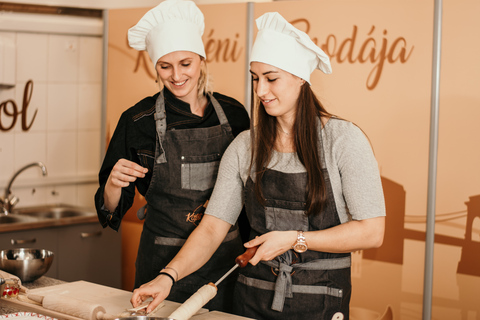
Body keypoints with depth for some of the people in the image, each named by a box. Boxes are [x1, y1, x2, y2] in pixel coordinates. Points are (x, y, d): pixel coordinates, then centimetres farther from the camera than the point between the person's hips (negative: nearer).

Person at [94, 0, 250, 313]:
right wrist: (113, 183, -23)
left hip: (227, 257, 3)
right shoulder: (139, 120, -7)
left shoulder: (233, 113, 1)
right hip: (163, 262, -2)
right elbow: (112, 208, -4)